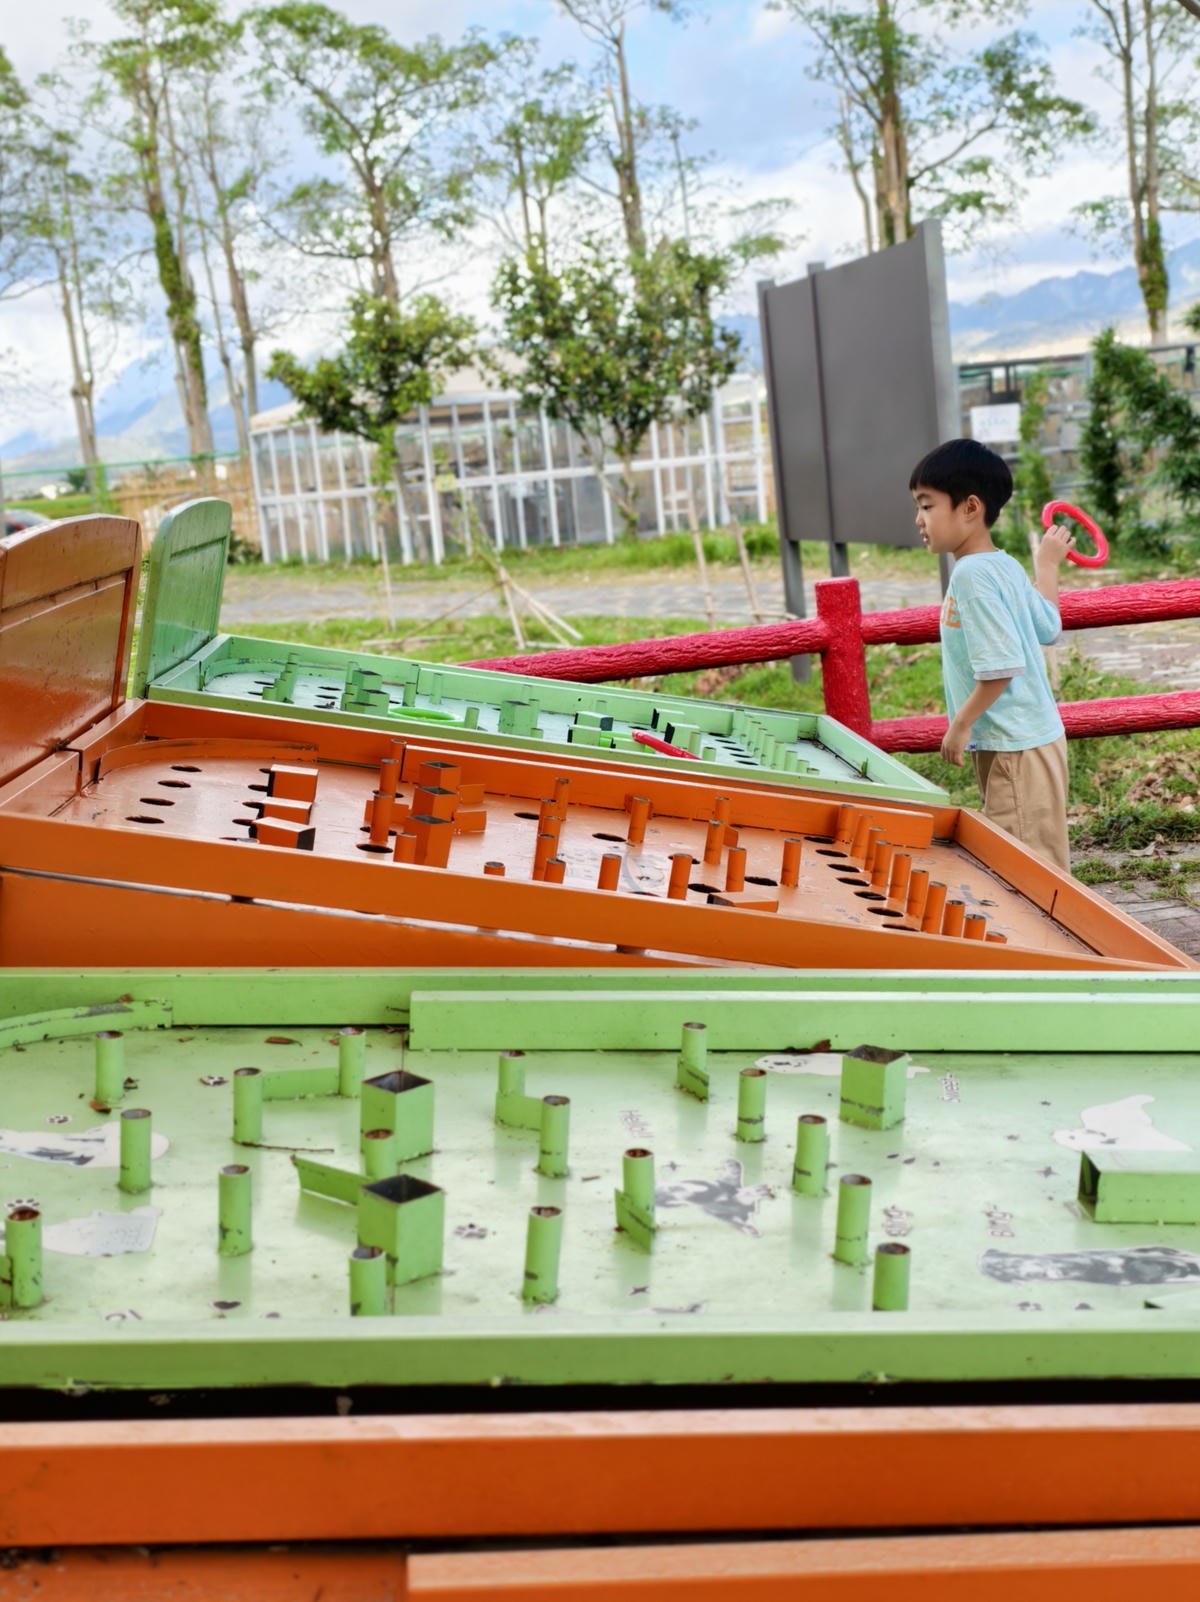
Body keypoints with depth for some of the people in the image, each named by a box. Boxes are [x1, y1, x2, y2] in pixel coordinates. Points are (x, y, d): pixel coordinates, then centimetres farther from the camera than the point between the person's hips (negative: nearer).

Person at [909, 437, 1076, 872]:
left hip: (1015, 749, -10)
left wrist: (961, 723, -14)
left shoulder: (972, 574, -19)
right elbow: (1049, 628, 21)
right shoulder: (1006, 566, 8)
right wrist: (1047, 565, 34)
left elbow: (1001, 666, -25)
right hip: (1023, 739, 10)